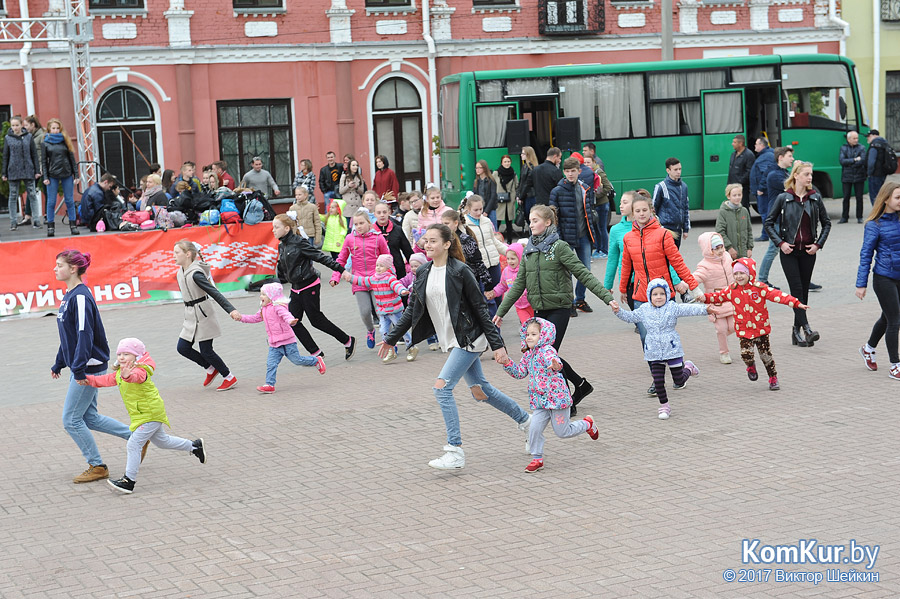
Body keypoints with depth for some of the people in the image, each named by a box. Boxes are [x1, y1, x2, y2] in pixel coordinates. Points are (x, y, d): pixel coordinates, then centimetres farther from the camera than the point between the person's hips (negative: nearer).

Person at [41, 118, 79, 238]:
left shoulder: (65, 141, 9)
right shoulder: (45, 143, 6)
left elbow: (72, 158, 10)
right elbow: (43, 161, 5)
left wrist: (75, 174, 4)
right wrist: (45, 177, -3)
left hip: (67, 174, 1)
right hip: (52, 176, -1)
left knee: (69, 201, 2)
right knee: (51, 201, 0)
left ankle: (73, 224, 7)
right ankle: (50, 226, 5)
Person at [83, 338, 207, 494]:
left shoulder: (140, 371, -24)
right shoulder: (120, 373, 8)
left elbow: (137, 376, -48)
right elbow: (108, 380, 20)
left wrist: (128, 375, -71)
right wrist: (89, 380, 11)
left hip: (150, 414, -11)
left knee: (134, 444, -13)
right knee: (161, 441, 25)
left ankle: (129, 481, -8)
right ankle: (195, 446, 40)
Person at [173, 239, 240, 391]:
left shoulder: (195, 274, -21)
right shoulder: (180, 272, 5)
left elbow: (214, 293, -27)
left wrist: (231, 310, -34)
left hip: (203, 316, -8)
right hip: (191, 317, 8)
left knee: (206, 351, -2)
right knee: (183, 348, 5)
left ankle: (230, 377, 15)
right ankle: (211, 369, 23)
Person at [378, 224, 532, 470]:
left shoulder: (460, 272, -14)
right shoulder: (423, 273, 5)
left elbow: (480, 309, -12)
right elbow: (412, 310, 14)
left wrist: (497, 344, -12)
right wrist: (391, 339, 13)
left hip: (469, 339, -7)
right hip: (451, 341, 7)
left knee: (442, 387, -17)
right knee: (480, 390, 16)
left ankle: (455, 452, -13)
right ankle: (525, 420, 37)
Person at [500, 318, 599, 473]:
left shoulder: (547, 350, -16)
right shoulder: (527, 355, 9)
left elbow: (551, 360, -38)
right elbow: (520, 372, 18)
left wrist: (555, 366, -61)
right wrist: (507, 363, 4)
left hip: (557, 396, -7)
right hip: (539, 401, 7)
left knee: (562, 432, 5)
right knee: (534, 428, -9)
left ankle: (587, 424, 32)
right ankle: (537, 458, 7)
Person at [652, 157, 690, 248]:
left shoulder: (684, 186, 11)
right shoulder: (661, 187, -7)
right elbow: (653, 209, -3)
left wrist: (686, 229, 15)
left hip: (678, 230, 6)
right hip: (666, 228, -6)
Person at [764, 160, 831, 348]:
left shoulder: (815, 198, 3)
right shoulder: (783, 198, -5)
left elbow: (826, 223, 12)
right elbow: (768, 223, 1)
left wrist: (818, 244, 1)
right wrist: (780, 243, -9)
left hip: (808, 252, 3)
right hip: (789, 251, -3)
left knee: (804, 290, 6)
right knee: (796, 289, -11)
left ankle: (797, 331, 14)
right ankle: (806, 329, -15)